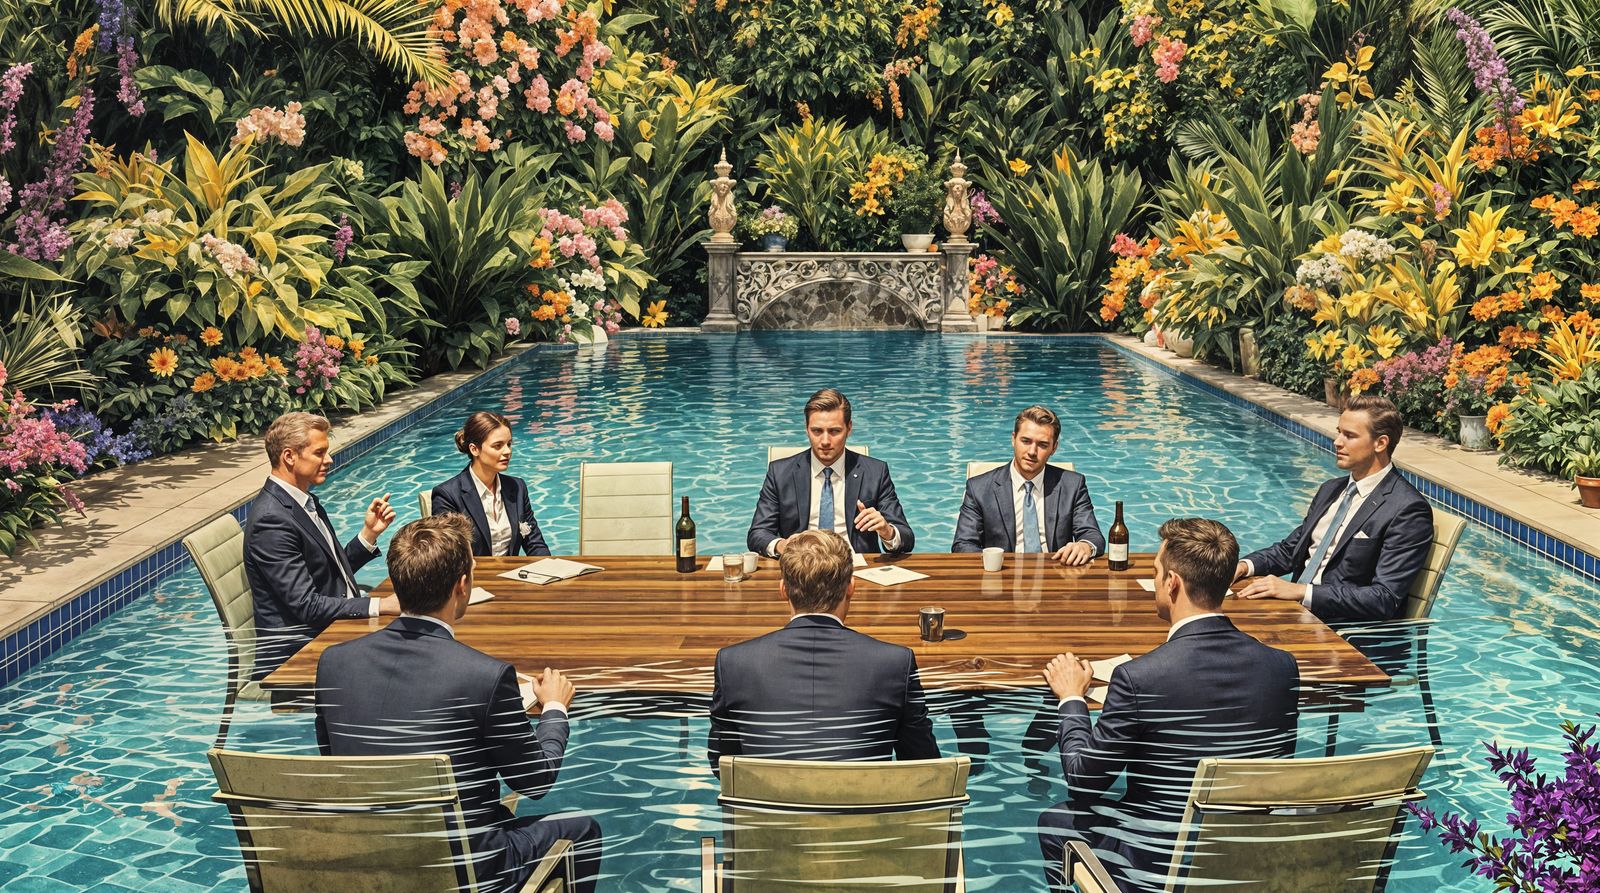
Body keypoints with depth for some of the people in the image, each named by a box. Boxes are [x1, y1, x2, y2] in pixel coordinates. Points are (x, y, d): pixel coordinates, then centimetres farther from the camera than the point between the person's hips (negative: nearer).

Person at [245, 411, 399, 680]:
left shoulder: (306, 501, 12)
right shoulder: (271, 519, -18)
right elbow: (306, 605, -21)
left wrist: (369, 532, 4)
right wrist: (381, 605, -22)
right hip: (294, 655, -9)